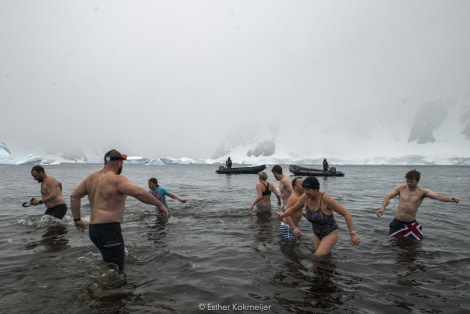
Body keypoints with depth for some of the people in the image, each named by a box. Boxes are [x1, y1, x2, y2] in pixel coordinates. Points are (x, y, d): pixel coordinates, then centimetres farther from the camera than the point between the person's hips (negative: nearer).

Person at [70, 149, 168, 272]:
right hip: (109, 229, -9)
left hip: (93, 229, 9)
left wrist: (77, 219, 18)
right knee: (116, 269, -5)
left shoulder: (91, 177, 11)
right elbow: (138, 192, -28)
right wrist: (160, 204, -22)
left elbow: (74, 196, 13)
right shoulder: (117, 180, -14)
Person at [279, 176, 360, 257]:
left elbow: (346, 213, -25)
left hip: (330, 234, -6)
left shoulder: (325, 198, -29)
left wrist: (353, 234, -27)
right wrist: (283, 215, -12)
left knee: (318, 257, -18)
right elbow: (293, 209, 4)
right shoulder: (305, 197, -14)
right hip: (317, 234, 6)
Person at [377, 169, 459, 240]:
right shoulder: (401, 188, -3)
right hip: (397, 222, 1)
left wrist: (450, 198, -43)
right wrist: (383, 207, -18)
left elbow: (437, 196, -23)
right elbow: (388, 197, -1)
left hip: (411, 224, 0)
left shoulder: (422, 192, -8)